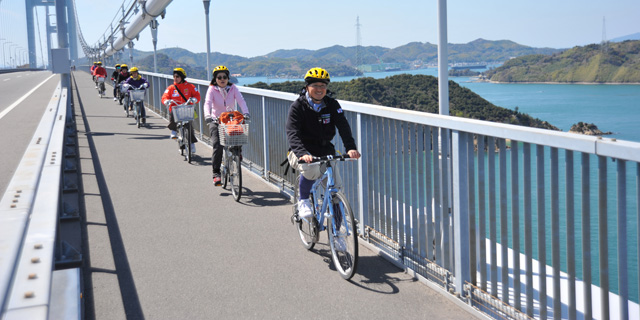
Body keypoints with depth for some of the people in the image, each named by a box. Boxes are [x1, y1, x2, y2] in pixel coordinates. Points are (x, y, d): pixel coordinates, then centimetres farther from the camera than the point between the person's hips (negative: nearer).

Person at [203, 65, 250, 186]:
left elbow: (241, 101, -12)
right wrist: (207, 115, -38)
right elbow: (207, 103, -18)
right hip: (216, 121, -2)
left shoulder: (233, 88, 1)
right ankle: (216, 174, -13)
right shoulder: (212, 89, -4)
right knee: (217, 147, -17)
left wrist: (246, 113, -31)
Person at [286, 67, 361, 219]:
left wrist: (351, 148, -32)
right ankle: (303, 201, -9)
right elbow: (292, 133, -23)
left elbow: (343, 127, -13)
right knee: (312, 169, -36)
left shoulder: (332, 105, -1)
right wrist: (302, 154, -42)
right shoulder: (297, 106, -10)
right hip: (302, 152, -4)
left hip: (325, 152, 4)